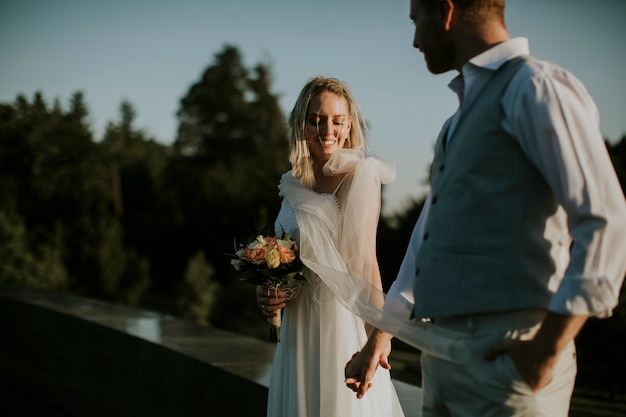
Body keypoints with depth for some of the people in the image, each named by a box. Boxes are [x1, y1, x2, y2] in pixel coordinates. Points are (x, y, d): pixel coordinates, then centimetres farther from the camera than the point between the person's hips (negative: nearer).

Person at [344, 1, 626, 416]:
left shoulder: (537, 86, -8)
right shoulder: (462, 119, 20)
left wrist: (547, 350, -18)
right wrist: (380, 336, 23)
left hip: (507, 360, -8)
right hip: (444, 357, 9)